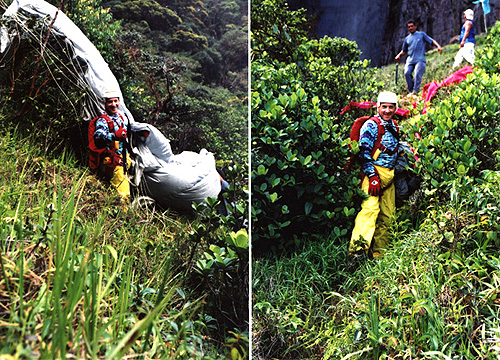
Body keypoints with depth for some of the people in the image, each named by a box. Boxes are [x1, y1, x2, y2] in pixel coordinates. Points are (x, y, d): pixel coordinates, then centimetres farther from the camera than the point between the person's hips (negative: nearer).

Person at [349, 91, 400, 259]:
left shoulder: (394, 126, 18)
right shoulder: (371, 125, -6)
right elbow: (364, 152, -14)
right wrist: (372, 176, -21)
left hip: (389, 175, 8)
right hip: (374, 173, -8)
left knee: (388, 214, 7)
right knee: (370, 208, -24)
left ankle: (377, 253, 14)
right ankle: (357, 249, -31)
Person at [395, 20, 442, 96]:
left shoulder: (421, 34, 16)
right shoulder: (407, 39, 24)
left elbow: (432, 41, 11)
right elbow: (404, 51, 32)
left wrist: (438, 46, -6)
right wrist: (399, 55, 13)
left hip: (420, 59, -3)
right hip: (410, 59, 3)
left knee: (418, 73, -22)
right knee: (407, 73, -19)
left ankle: (415, 91, -22)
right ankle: (411, 90, -8)